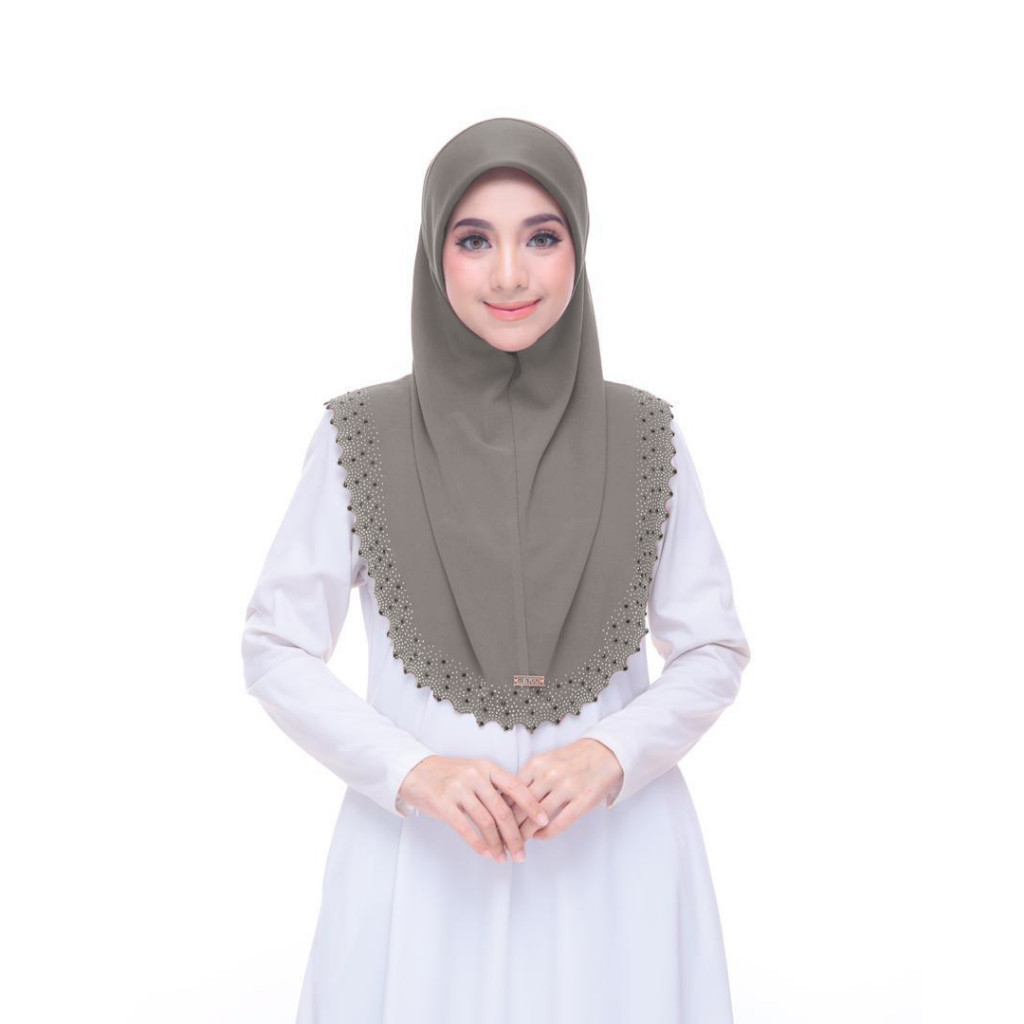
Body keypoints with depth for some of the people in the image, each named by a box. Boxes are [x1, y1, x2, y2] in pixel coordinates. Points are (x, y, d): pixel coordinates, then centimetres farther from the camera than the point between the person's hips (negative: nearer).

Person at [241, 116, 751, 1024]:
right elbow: (278, 650, -2)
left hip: (615, 849, 1)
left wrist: (609, 754, -16)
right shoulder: (362, 434, -4)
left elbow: (713, 652, 2)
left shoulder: (644, 435, -2)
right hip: (422, 854, -1)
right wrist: (414, 771, -17)